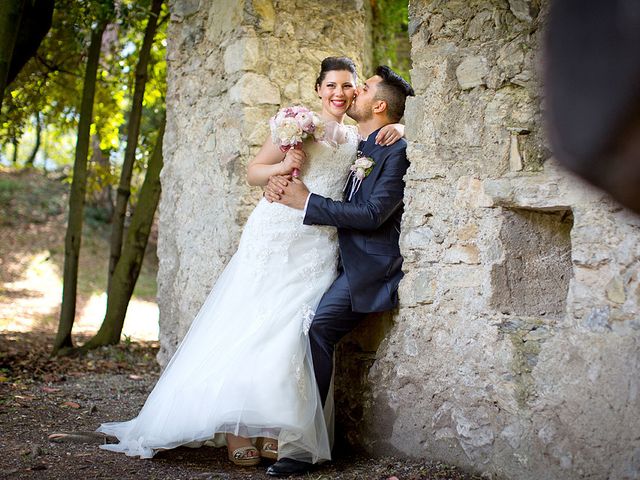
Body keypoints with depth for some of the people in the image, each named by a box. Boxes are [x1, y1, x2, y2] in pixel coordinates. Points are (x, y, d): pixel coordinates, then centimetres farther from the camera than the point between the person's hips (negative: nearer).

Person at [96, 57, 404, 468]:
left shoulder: (358, 140, 15)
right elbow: (253, 172, 6)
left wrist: (394, 132, 4)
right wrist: (283, 166, -14)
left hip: (318, 250, 3)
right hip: (274, 237, -3)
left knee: (292, 332, -3)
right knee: (250, 323, -7)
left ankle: (274, 431, 1)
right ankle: (239, 432, -2)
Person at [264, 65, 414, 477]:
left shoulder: (398, 152, -9)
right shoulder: (359, 148, 19)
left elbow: (372, 215, -17)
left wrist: (306, 201, -13)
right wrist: (281, 181, 3)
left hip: (369, 264, -9)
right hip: (346, 258, 9)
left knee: (317, 329, -25)